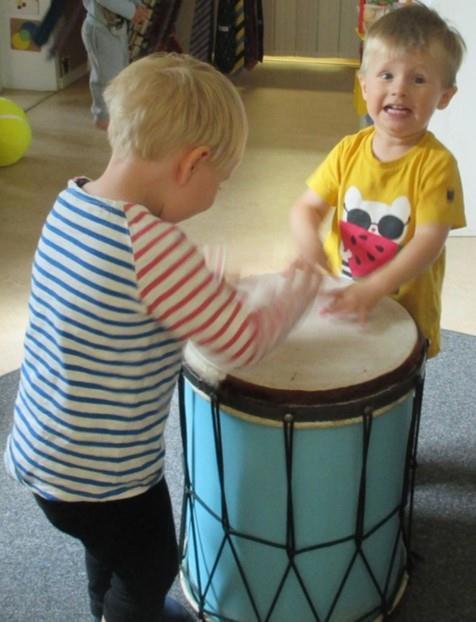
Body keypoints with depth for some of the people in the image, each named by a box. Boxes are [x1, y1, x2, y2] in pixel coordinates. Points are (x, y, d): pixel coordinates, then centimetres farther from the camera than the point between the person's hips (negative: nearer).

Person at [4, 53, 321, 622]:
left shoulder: (72, 202, -6)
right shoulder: (152, 245, -32)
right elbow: (242, 344, -21)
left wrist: (217, 287, 6)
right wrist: (294, 294, -5)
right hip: (100, 475, -8)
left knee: (110, 555, 33)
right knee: (148, 571, 21)